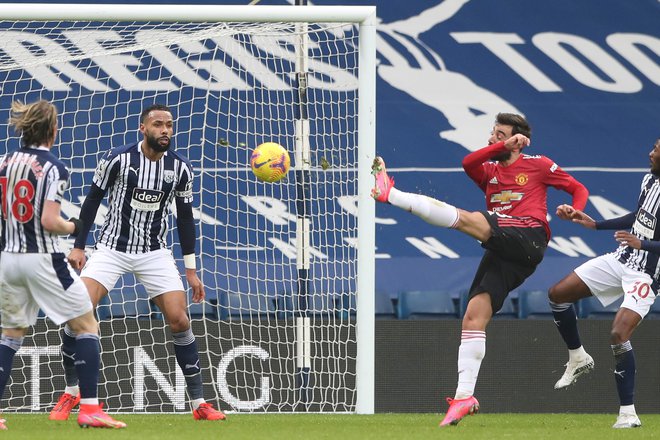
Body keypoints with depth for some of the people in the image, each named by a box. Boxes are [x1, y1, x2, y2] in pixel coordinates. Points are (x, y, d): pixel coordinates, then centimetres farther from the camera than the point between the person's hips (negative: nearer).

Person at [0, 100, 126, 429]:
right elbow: (49, 222, -19)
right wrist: (73, 227, 0)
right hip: (43, 259, -6)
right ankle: (89, 408, -1)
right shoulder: (53, 168, -13)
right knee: (86, 325, 6)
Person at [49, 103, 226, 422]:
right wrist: (79, 247, -4)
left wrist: (191, 270, 6)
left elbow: (185, 217, 6)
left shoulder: (180, 167, -4)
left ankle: (198, 403, 3)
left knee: (179, 320, -8)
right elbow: (93, 199, -2)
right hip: (111, 248, -2)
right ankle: (70, 393, 2)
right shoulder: (118, 159, -12)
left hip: (154, 253, 2)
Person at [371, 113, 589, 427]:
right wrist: (504, 146, -9)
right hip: (500, 253, 6)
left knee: (464, 219, -24)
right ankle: (464, 397, -10)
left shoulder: (538, 165, 13)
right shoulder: (489, 171, 23)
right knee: (473, 318, -7)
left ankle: (390, 194, -25)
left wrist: (573, 211, -3)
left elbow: (579, 189, 19)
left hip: (527, 239, -6)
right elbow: (468, 163, 0)